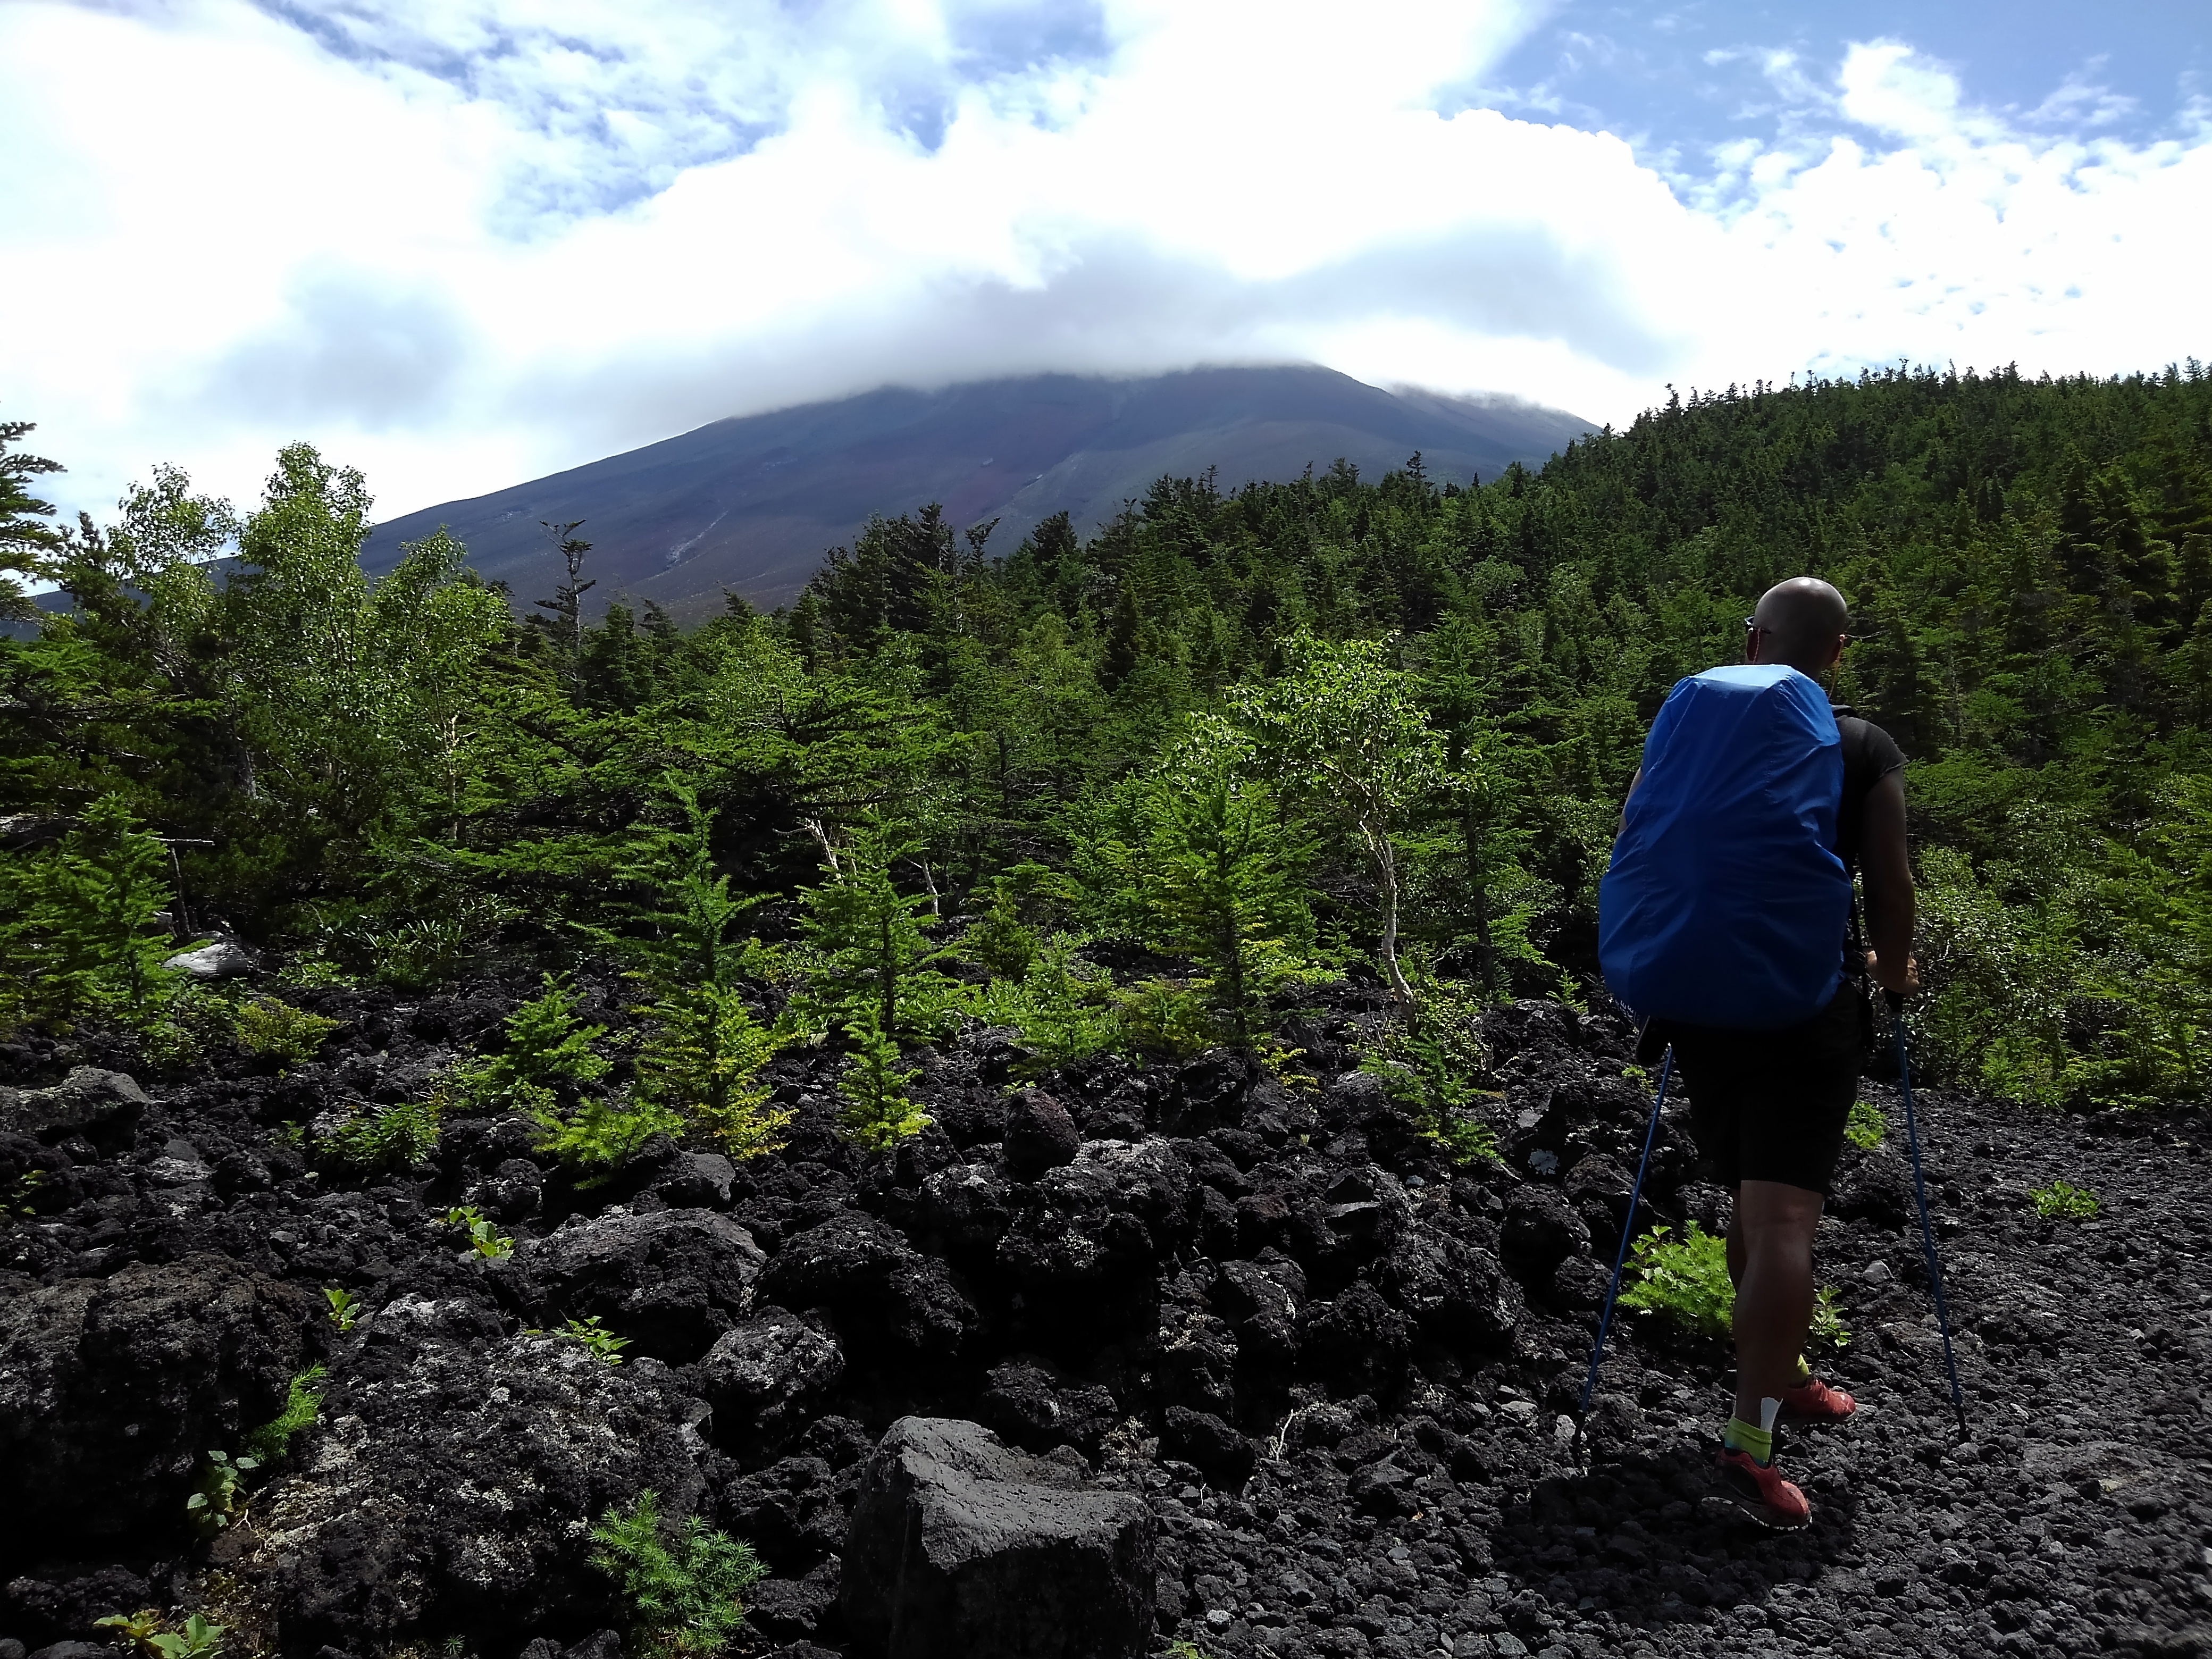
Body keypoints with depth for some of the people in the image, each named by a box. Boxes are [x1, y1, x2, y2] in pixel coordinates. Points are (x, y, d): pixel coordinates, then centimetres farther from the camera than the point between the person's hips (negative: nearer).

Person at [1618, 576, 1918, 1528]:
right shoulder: (1867, 752, -3)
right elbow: (1891, 889, -3)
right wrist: (1893, 973, 17)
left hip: (1702, 1001, 4)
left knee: (1751, 1205, 20)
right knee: (1783, 1222, -5)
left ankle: (1782, 1374, 37)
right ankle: (1751, 1442, -11)